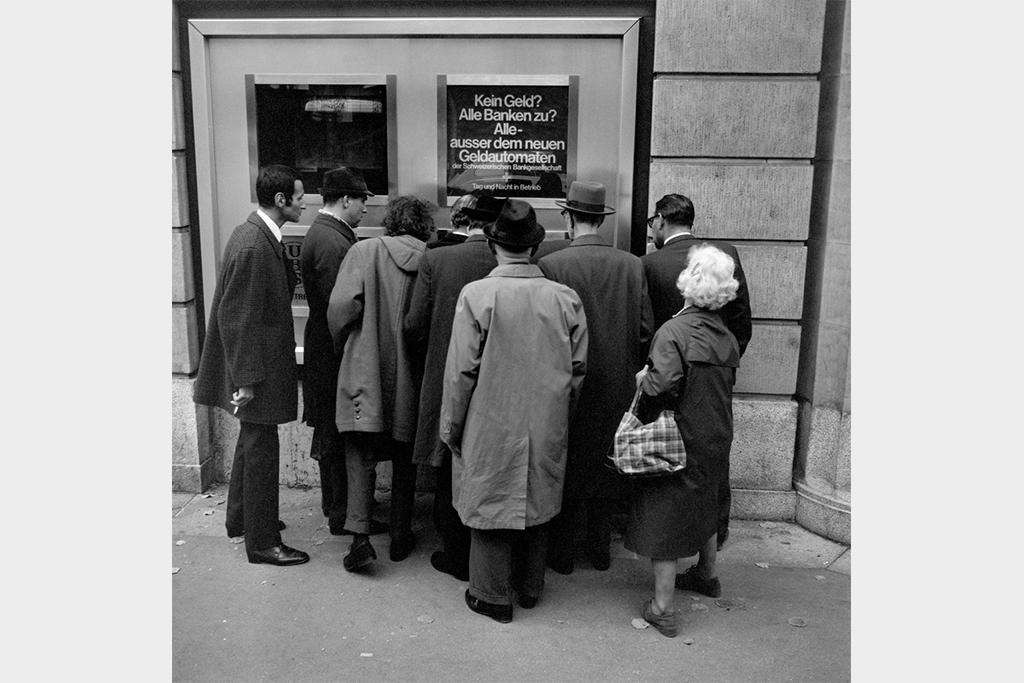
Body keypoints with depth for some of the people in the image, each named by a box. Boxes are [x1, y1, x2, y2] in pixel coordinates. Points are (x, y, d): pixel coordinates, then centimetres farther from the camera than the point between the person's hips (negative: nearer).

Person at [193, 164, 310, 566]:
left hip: (263, 363, 10)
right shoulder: (252, 246, -23)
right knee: (261, 449, 1)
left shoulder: (261, 236, 8)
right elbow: (235, 318, -23)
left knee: (252, 441, 22)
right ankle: (261, 542, 15)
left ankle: (241, 519, 40)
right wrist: (246, 380, -21)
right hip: (256, 369, -10)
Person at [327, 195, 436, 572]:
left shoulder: (364, 251, -6)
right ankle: (400, 538, 24)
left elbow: (341, 307, -13)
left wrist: (342, 344, 5)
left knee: (360, 455, 9)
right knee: (405, 459, 16)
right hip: (412, 378, 2)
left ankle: (360, 536, -1)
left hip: (365, 372, -1)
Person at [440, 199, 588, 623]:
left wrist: (451, 427, -1)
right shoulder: (566, 298, -5)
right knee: (537, 504, 19)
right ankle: (529, 589, 35)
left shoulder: (476, 295, -15)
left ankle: (492, 597, 25)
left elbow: (461, 371, -12)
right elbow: (579, 368, 1)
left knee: (491, 506, 11)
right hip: (547, 428, 4)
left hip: (491, 428, -3)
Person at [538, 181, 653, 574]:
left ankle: (562, 553, 22)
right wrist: (626, 367, 13)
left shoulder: (551, 266, -15)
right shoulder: (632, 265, -4)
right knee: (605, 465, 16)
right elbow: (646, 331, -2)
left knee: (568, 466, 11)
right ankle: (600, 549, 29)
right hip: (618, 389, 3)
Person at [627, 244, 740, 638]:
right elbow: (725, 388, 11)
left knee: (663, 519, 4)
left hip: (679, 444, -7)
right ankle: (707, 575, 46)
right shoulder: (727, 338, 1)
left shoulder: (674, 331, -21)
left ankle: (662, 608, 11)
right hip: (715, 443, 7)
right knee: (704, 509, 26)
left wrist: (642, 380, -11)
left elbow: (660, 387, -32)